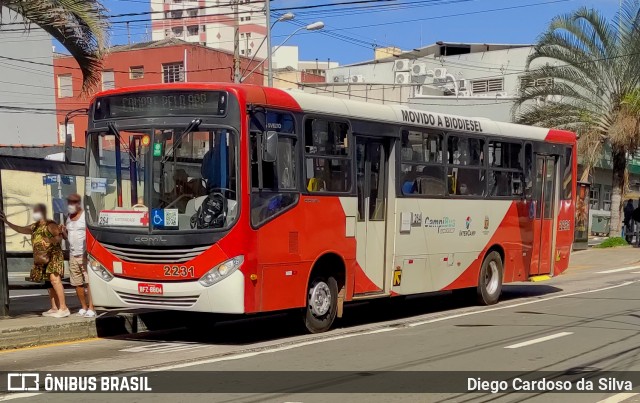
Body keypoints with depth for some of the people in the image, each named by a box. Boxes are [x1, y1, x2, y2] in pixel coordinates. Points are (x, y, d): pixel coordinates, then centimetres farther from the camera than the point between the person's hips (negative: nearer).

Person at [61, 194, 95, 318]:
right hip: (73, 255, 7)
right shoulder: (69, 218, 17)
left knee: (89, 282, -11)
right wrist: (63, 232, 3)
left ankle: (91, 308, -13)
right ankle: (84, 307, 16)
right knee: (77, 283, 7)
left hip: (86, 254, -7)